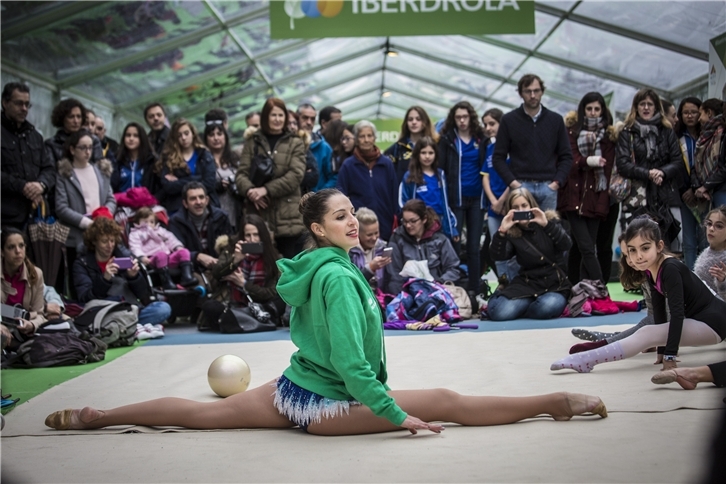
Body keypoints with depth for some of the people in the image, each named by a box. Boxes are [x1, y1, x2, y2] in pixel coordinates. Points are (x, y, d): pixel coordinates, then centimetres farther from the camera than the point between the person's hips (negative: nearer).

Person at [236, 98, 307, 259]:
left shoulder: (295, 143, 7)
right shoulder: (253, 141, 13)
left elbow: (296, 175, -5)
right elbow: (241, 173, 7)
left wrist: (266, 189, -13)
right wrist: (250, 190, -15)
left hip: (288, 217, -1)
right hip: (257, 216, 1)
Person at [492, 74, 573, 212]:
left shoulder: (555, 120, 9)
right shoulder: (509, 120, 4)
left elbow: (566, 156, 10)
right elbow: (498, 157, 3)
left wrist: (557, 182, -3)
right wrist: (512, 182, -9)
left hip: (548, 187, 2)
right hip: (520, 186, -2)